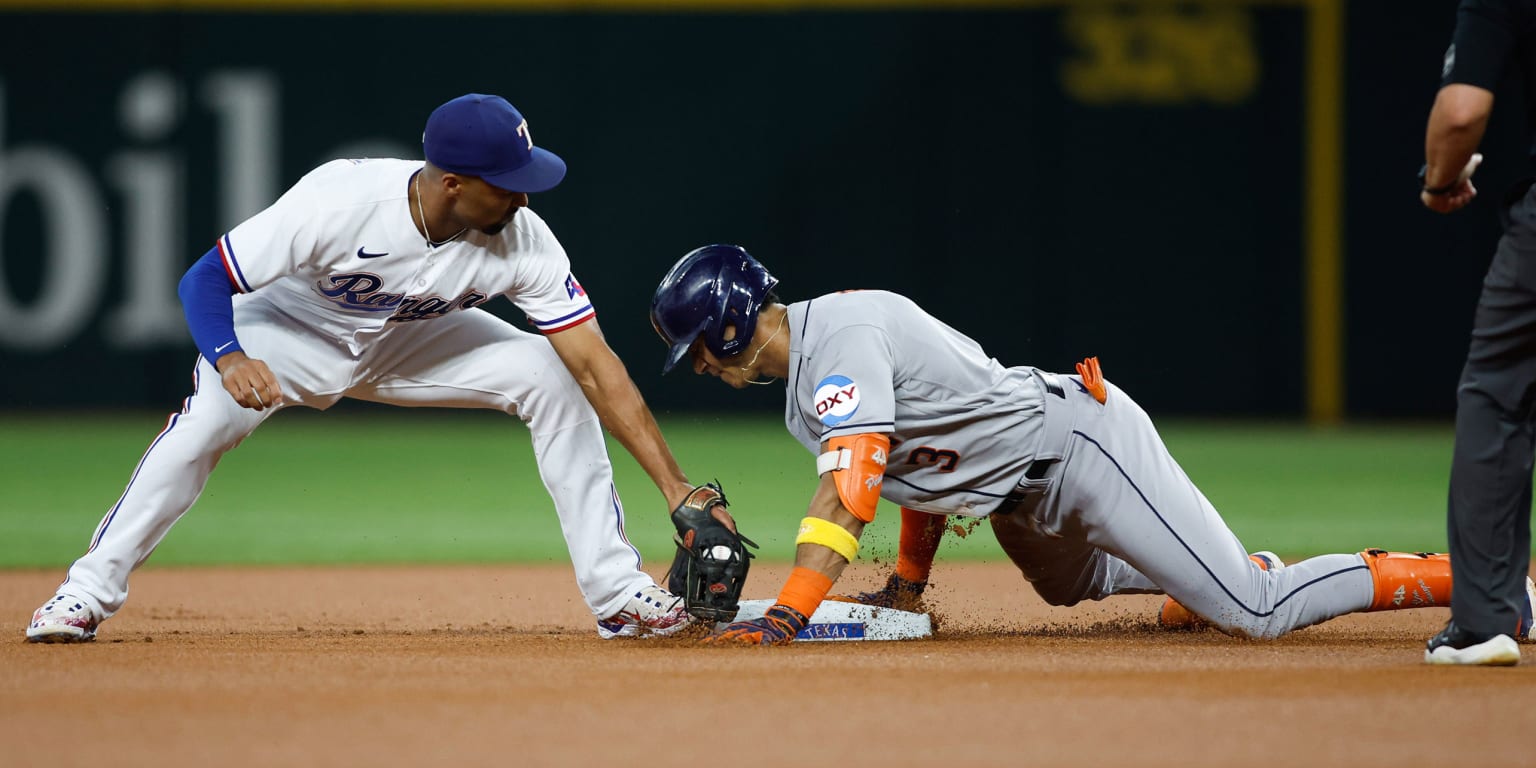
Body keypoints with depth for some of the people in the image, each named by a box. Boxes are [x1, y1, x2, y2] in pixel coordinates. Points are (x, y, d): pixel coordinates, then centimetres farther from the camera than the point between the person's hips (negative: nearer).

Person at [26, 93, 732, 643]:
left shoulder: (522, 241, -28)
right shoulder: (338, 202, -38)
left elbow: (596, 364, -26)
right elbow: (205, 279, -30)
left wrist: (673, 484, -31)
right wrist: (229, 358, -50)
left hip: (410, 339, 3)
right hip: (295, 326, -3)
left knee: (553, 379, -16)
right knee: (205, 420, -30)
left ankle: (616, 592, -8)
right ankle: (87, 593, -15)